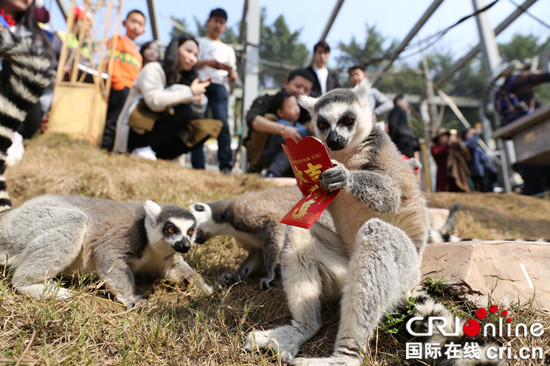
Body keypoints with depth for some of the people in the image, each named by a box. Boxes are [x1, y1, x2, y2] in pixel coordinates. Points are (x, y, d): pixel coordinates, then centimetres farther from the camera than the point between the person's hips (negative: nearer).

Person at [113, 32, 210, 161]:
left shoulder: (182, 78, 15)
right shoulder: (153, 69, -7)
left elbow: (199, 110, 9)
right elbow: (155, 101, -27)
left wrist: (198, 99, -13)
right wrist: (190, 92, -20)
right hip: (135, 133, -7)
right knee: (184, 112, -25)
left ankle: (162, 156, -4)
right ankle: (143, 148, -17)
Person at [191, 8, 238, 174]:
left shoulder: (228, 50, 31)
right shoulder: (198, 42, 24)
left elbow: (232, 78, 23)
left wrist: (231, 73, -1)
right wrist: (207, 62, -6)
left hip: (220, 87, 1)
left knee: (222, 122, -19)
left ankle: (226, 165, -24)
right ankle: (198, 166, -14)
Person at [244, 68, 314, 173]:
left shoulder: (304, 110, -5)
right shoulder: (267, 100, -18)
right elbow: (252, 119, -39)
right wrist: (282, 129, -52)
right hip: (257, 150, -4)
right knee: (269, 118, -27)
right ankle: (254, 168, -17)